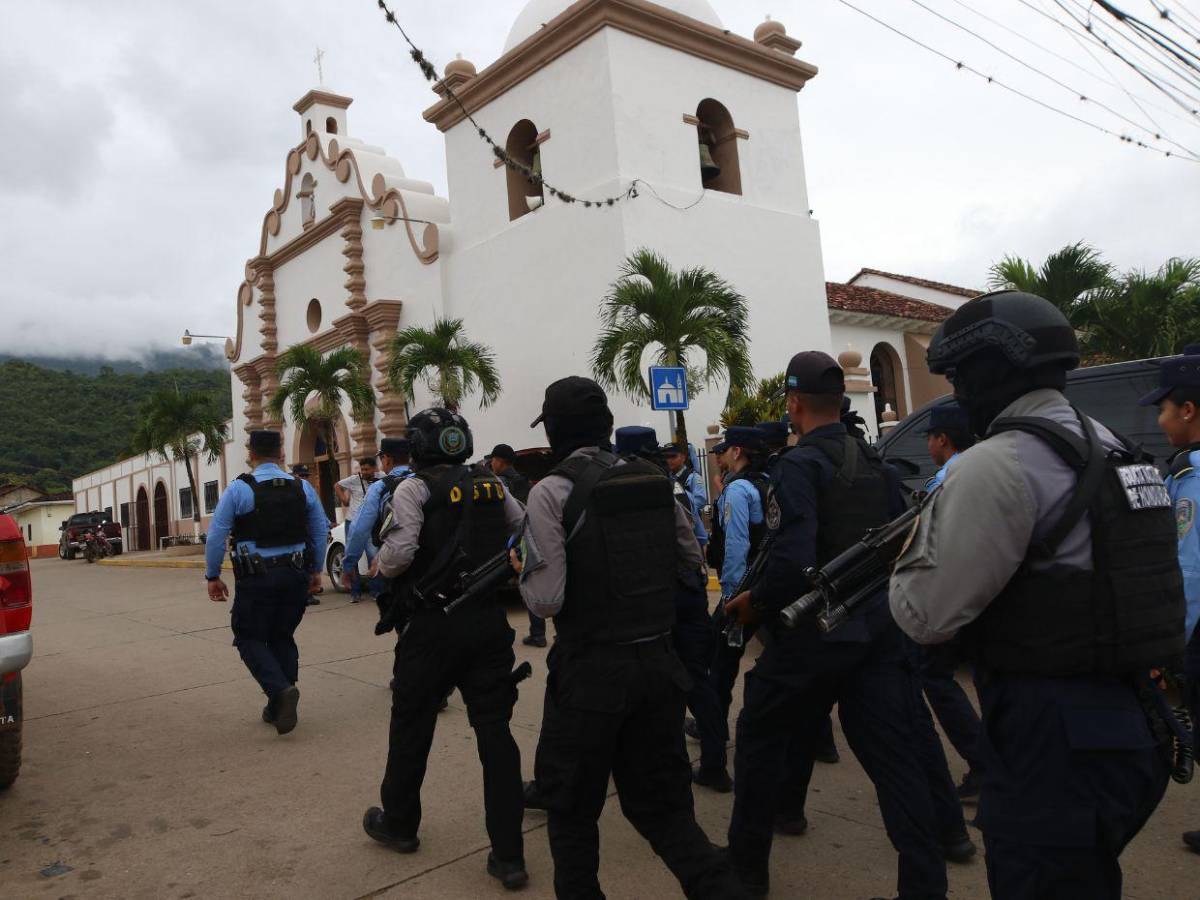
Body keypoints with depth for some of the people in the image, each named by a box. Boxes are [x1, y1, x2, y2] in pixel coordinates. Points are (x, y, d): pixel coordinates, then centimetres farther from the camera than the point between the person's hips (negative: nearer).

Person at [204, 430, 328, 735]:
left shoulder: (238, 489, -7)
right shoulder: (302, 488, 5)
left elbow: (216, 535, -7)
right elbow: (321, 532, 10)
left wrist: (212, 576, 3)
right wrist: (315, 570, 21)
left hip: (256, 578, -4)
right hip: (295, 575, 4)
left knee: (250, 638, 8)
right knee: (282, 637, 17)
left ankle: (281, 689, -14)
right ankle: (278, 708, 19)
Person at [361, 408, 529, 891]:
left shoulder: (415, 488, -7)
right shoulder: (493, 485, 7)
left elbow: (398, 555, -18)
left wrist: (380, 565, 3)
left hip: (434, 624, -4)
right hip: (490, 621, 4)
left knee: (411, 725, 16)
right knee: (495, 732, 7)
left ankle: (398, 823, 36)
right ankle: (508, 855, 10)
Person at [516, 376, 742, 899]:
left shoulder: (552, 492, -14)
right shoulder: (655, 480, 1)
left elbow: (545, 599, -18)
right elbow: (692, 558, 11)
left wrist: (521, 568, 2)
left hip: (590, 670, -5)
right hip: (659, 662, 5)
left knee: (572, 808, 17)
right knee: (661, 802, 19)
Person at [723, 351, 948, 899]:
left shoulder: (797, 466, -14)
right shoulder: (875, 464, 8)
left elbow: (792, 561, -24)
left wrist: (754, 603, -9)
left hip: (816, 631, -6)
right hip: (880, 629, 6)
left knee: (760, 737, 13)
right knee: (894, 755, 11)